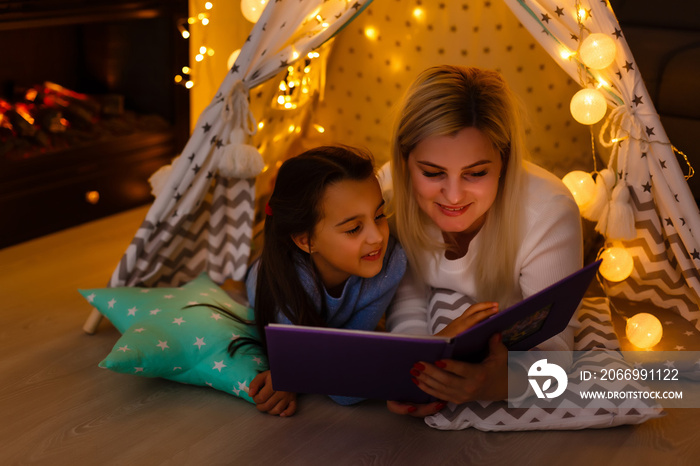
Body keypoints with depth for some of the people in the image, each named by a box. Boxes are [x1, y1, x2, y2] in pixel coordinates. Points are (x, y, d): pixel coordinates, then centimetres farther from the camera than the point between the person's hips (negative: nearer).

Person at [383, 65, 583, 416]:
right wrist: (412, 360, -36)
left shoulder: (550, 214, -32)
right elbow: (407, 294, -11)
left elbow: (551, 339, -33)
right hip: (438, 325, 1)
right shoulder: (391, 192, -24)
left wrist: (504, 383, -58)